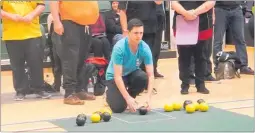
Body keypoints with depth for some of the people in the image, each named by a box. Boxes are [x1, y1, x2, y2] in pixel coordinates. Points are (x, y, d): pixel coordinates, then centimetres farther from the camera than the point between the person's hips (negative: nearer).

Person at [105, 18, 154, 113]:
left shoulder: (145, 48, -21)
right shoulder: (119, 47, -31)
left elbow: (151, 75, -20)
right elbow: (117, 76, -31)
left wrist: (148, 97, -33)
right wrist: (128, 98, -36)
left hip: (132, 73, 4)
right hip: (114, 76, -4)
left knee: (144, 78, -31)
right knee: (119, 107, -22)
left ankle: (130, 98, 0)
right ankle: (109, 94, 15)